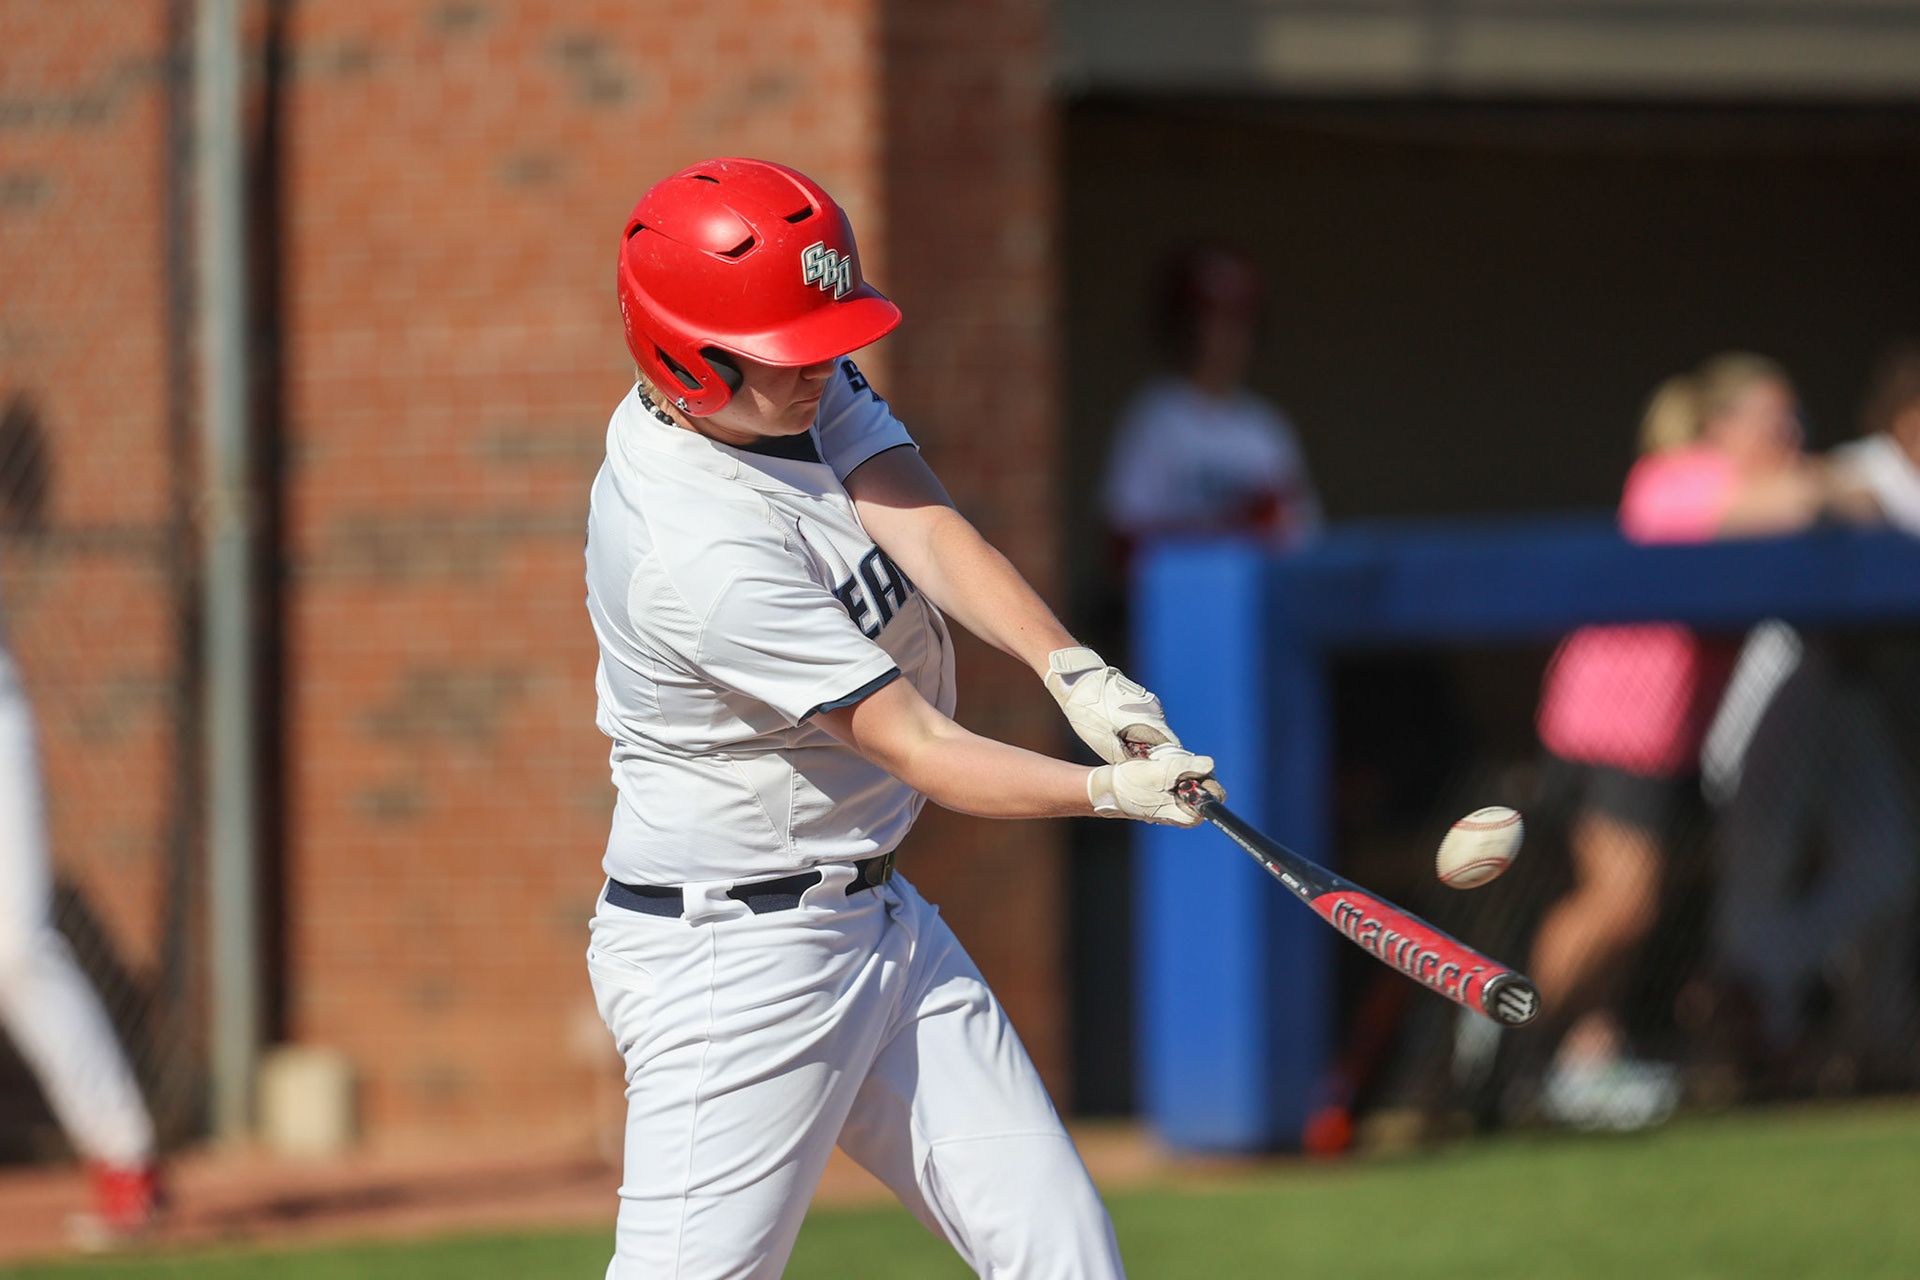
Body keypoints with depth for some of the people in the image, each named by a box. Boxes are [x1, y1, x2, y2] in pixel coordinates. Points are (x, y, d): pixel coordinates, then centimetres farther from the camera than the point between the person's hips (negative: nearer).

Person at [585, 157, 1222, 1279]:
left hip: (880, 919, 9)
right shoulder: (696, 551, -27)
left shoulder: (800, 384, -1)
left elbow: (921, 526, -15)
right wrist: (1109, 793, -36)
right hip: (737, 962, -9)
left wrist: (1069, 669, -31)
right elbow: (916, 748, -26)